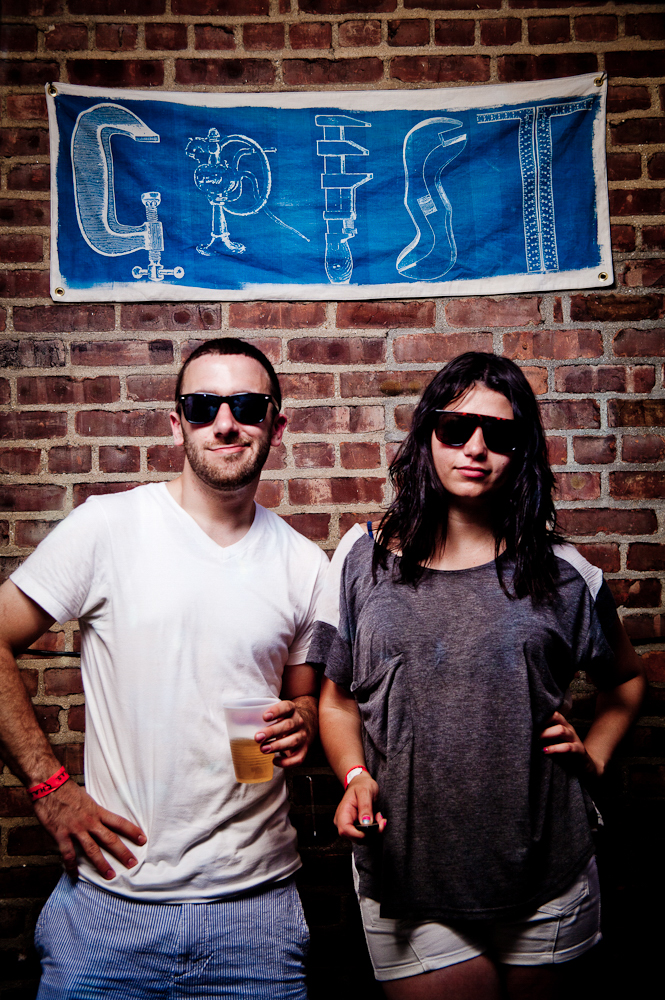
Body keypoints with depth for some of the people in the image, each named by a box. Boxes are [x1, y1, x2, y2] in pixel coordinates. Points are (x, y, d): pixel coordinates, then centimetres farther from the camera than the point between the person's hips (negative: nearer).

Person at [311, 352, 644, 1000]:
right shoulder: (364, 560, -1)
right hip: (407, 876, -1)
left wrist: (593, 755, 3)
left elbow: (626, 680, 17)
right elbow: (337, 701, 5)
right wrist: (355, 776, -11)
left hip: (544, 880, 2)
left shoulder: (562, 574, -1)